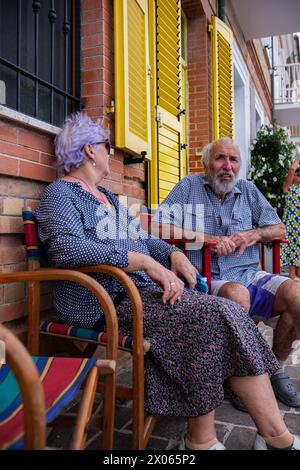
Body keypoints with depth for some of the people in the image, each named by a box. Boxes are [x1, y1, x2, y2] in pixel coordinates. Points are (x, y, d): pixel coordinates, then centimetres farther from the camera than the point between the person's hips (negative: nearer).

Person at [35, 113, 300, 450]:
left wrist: (173, 255, 5)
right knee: (212, 315, -22)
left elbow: (141, 240, 28)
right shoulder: (60, 193, -1)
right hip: (106, 302, -7)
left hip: (144, 290, 8)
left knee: (226, 314, -13)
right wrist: (146, 262, -25)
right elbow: (67, 248, -20)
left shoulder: (106, 196, 27)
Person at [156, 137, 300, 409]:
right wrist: (204, 238, -14)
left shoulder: (248, 190, 16)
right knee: (237, 294, -36)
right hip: (208, 280, -4)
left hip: (249, 274, 5)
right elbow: (159, 225, -6)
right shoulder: (190, 186, 6)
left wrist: (254, 234, -5)